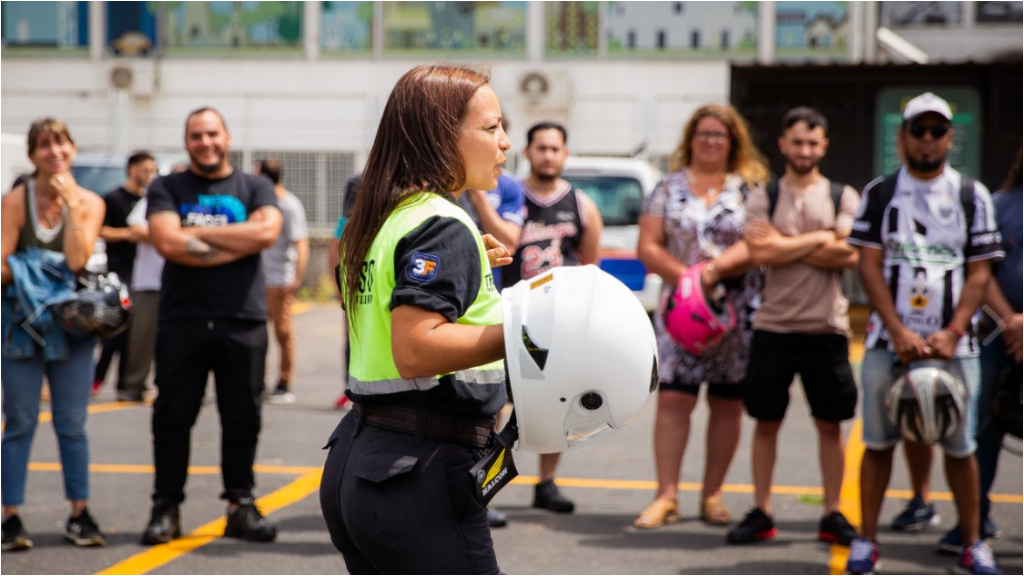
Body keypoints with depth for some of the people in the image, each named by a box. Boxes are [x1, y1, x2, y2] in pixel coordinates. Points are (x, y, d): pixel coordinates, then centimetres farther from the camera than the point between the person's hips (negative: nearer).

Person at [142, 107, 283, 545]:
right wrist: (236, 245, -7)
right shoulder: (167, 189, 9)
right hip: (182, 321, 0)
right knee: (172, 418, 2)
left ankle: (241, 505, 13)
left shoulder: (254, 188, 11)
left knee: (242, 418, 4)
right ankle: (166, 508, 10)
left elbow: (266, 231, -10)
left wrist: (196, 233, -8)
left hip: (243, 320, 1)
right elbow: (167, 243, -9)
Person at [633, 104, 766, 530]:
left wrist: (715, 269, -21)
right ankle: (666, 496, -6)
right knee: (673, 398, -8)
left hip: (736, 313, 0)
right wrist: (683, 274, -13)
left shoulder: (750, 188, 6)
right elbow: (648, 246, 2)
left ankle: (712, 495, 13)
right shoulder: (669, 188, 9)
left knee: (728, 403, 4)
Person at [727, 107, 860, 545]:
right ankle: (760, 513, 14)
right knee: (766, 422, 6)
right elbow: (761, 254, -11)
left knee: (830, 424, 5)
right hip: (773, 325, 0)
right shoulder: (763, 198, 5)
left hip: (827, 328, 0)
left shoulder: (843, 197, 5)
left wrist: (784, 243, -9)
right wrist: (820, 238, -8)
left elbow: (849, 255, -9)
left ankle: (832, 515, 14)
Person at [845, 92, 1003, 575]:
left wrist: (951, 334, -10)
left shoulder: (972, 196, 7)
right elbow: (870, 267, 0)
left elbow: (979, 273, 3)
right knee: (878, 441, 3)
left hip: (952, 343, 0)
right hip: (889, 341, 0)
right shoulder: (879, 194, 6)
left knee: (960, 444, 4)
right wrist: (899, 333, -11)